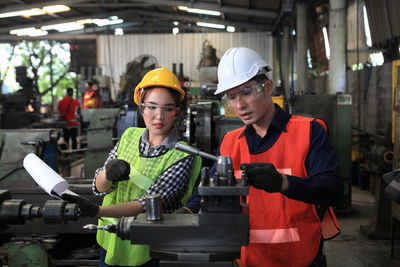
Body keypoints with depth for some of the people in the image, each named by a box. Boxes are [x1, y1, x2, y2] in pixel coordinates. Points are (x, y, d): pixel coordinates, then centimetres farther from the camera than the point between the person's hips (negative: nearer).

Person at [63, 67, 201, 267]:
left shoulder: (182, 156, -17)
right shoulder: (129, 136, -1)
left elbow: (148, 204, -25)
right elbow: (99, 187, -4)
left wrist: (96, 211, -38)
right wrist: (108, 173, -27)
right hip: (111, 242, 4)